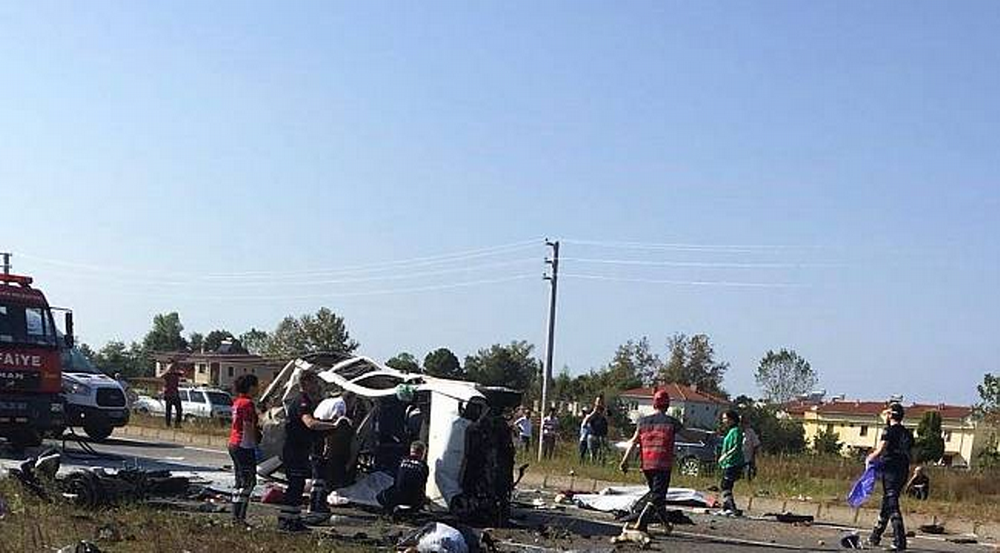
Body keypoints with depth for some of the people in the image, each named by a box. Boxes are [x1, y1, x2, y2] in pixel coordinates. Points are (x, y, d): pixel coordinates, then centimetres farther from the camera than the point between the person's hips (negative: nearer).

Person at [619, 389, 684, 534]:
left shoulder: (643, 421, 7)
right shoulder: (671, 422, -1)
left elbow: (634, 442, 0)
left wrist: (625, 460, -2)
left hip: (646, 464, 4)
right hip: (663, 464, -4)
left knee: (655, 494, 20)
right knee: (657, 497, -3)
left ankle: (666, 523, 29)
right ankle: (641, 524, -17)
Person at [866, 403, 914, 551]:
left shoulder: (889, 430, -8)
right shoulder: (907, 433, 14)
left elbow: (880, 450, -19)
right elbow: (908, 454, 14)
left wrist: (870, 458, 1)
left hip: (890, 470, -8)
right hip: (903, 471, 8)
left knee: (892, 505, -9)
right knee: (886, 504, 18)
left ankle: (900, 542, -16)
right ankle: (875, 537, 27)